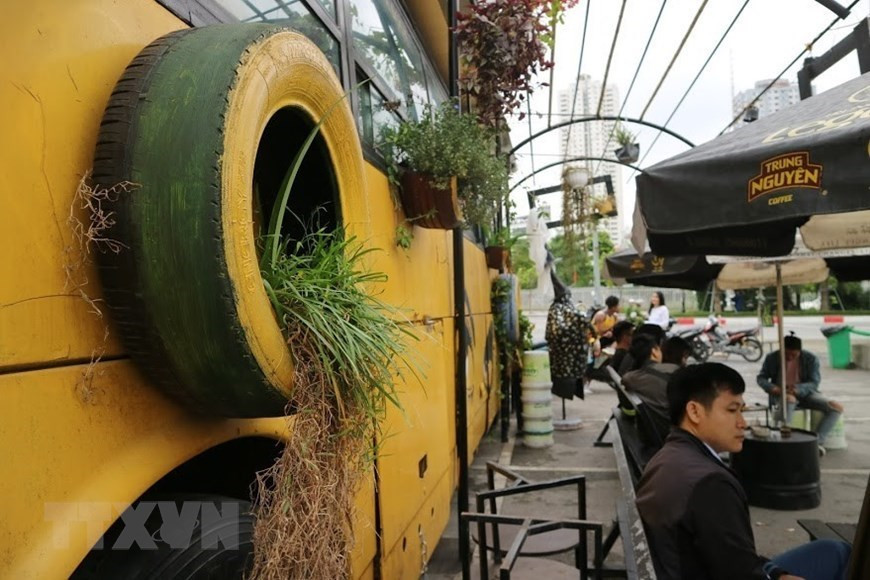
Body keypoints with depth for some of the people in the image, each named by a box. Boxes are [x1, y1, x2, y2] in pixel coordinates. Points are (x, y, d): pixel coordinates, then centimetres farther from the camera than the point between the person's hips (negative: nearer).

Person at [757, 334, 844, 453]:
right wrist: (772, 388, -23)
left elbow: (814, 382, -8)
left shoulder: (811, 359, -8)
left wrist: (798, 389, -30)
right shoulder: (772, 358, -8)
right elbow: (761, 378, 0)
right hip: (781, 393, -3)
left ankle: (818, 442, -17)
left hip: (804, 392, 3)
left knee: (837, 407, -18)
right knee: (789, 399, -41)